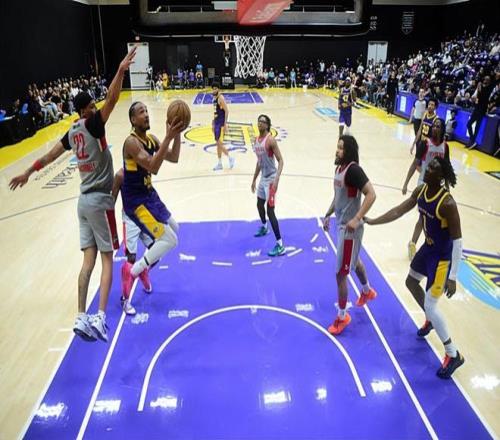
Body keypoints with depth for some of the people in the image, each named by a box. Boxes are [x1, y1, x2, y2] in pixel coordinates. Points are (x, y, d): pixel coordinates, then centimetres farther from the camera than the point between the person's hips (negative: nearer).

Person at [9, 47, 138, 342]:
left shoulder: (73, 132, 11)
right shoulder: (91, 125, -11)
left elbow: (50, 155, 20)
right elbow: (112, 101, -26)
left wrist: (28, 173, 31)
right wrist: (121, 71, -33)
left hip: (84, 200, 7)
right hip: (100, 200, -7)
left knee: (89, 260, 7)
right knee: (107, 258, 0)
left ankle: (82, 318, 7)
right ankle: (100, 317, -4)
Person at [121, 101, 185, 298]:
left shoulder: (151, 139, 5)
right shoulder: (131, 142, -23)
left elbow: (174, 158, 6)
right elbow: (153, 167, -34)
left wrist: (177, 133, -6)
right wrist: (168, 138, -36)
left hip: (149, 194, 10)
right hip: (136, 201, -10)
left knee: (174, 228, 23)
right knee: (169, 240, -14)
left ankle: (144, 265, 32)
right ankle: (132, 271, -2)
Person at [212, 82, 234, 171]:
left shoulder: (221, 98, -14)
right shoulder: (214, 98, 13)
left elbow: (226, 111, -18)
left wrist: (225, 124, -22)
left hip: (221, 124, -9)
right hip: (216, 123, 9)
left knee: (219, 143, -10)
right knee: (218, 143, 10)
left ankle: (230, 158, 6)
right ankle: (219, 163, 15)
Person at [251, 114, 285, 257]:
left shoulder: (270, 140, -17)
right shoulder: (256, 140, 10)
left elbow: (280, 160, -19)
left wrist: (277, 179, -31)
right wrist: (254, 179, 22)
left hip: (271, 178, -9)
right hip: (263, 177, 9)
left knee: (270, 210, -14)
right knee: (259, 204, 26)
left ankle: (280, 245, -12)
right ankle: (264, 227, 55)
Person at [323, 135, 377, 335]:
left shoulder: (353, 170, -22)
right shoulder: (339, 167, 7)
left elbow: (371, 194, -27)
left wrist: (357, 219, -32)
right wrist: (328, 215, 17)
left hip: (349, 228, -10)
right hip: (341, 224, 10)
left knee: (341, 273, -3)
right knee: (354, 260, 29)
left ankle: (342, 316, 13)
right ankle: (367, 291, 54)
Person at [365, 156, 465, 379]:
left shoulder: (447, 203, -30)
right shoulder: (421, 190, -6)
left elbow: (457, 240, -26)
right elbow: (399, 211, 4)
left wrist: (452, 277, -25)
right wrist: (372, 221, 0)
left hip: (443, 256, -8)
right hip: (428, 248, 9)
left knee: (430, 306, -6)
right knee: (411, 282, 25)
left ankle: (453, 355, 11)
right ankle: (430, 320, 50)